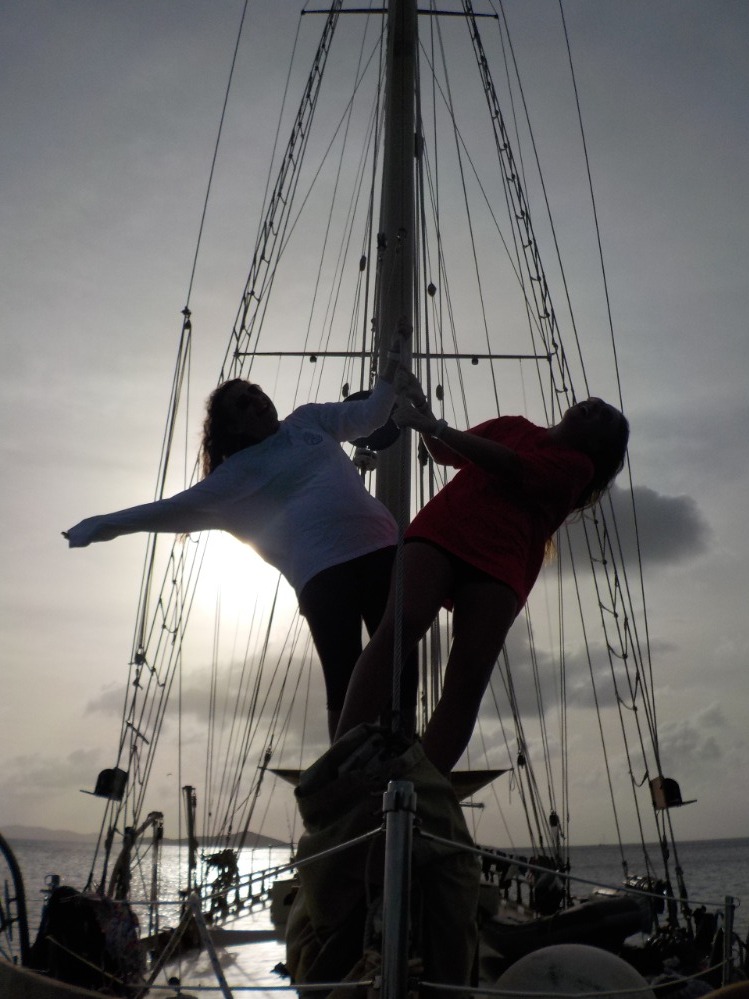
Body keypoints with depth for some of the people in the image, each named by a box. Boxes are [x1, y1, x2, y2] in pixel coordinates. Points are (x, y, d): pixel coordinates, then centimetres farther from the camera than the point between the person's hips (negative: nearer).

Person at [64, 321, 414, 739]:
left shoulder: (310, 419, 19)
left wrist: (395, 356, 10)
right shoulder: (241, 470, 7)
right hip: (324, 570, -4)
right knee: (345, 680, -10)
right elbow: (184, 506, 2)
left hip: (380, 547, 4)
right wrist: (109, 524, -4)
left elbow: (370, 415, 18)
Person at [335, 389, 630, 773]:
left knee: (469, 678, -19)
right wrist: (422, 409, 16)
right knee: (399, 625, -26)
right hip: (440, 530, 1)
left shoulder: (578, 464, 14)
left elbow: (513, 468, -3)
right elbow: (446, 454, 35)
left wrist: (436, 427, -8)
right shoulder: (512, 426, 28)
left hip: (500, 565, -1)